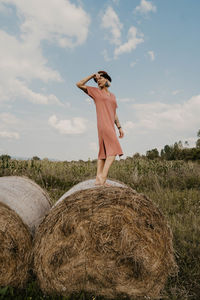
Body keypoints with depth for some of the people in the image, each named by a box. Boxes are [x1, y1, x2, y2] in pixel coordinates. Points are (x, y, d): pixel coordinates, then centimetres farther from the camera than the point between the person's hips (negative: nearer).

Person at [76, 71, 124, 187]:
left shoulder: (112, 96, 24)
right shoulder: (95, 91, 8)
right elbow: (79, 84, -2)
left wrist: (119, 127, 14)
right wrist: (92, 75, 3)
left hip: (110, 125, 7)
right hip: (103, 123, -7)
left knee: (104, 152, 2)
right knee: (114, 149, -17)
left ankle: (98, 179, 3)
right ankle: (103, 177, -19)